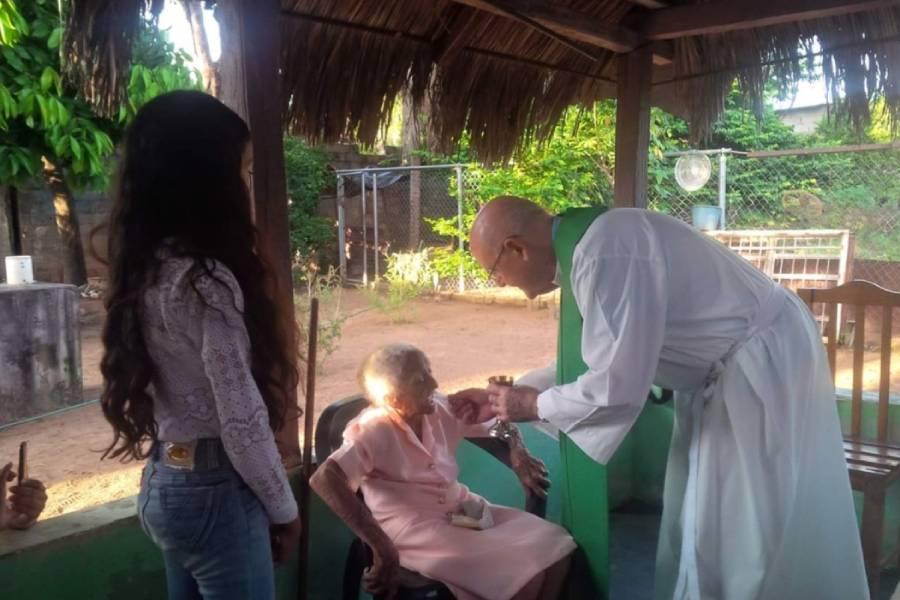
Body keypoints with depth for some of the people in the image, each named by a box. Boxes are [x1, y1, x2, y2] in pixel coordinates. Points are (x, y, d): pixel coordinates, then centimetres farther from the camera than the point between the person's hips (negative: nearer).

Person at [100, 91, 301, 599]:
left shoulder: (148, 268, 4)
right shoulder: (206, 280, -22)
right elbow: (242, 420, -21)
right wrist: (284, 508, -7)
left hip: (165, 482, 9)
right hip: (215, 490, -9)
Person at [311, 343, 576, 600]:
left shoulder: (441, 411, 0)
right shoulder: (373, 432, -18)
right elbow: (324, 479, -33)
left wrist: (519, 456, -8)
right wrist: (381, 547, -37)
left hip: (462, 510, 7)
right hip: (415, 530, -7)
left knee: (554, 543, -7)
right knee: (521, 568, -22)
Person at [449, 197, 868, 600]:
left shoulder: (603, 252, -29)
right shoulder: (581, 247, 2)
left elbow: (615, 387, -30)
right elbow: (587, 360, 12)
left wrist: (534, 405, -13)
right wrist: (506, 395, 8)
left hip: (766, 365, -9)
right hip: (719, 370, 9)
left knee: (761, 535, 4)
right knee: (703, 523, 19)